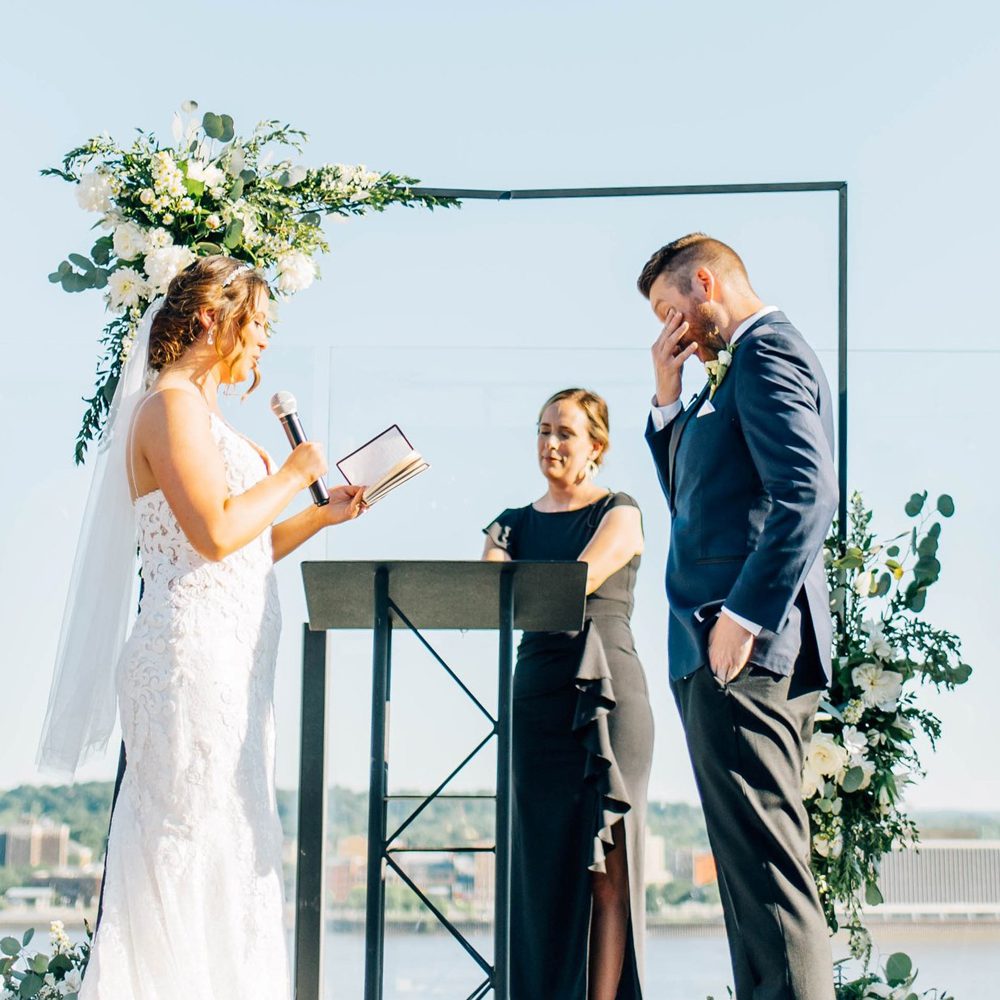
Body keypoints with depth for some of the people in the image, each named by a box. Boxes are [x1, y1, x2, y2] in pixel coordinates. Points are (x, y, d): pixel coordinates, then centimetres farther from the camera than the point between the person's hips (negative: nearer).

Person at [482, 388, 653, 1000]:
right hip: (537, 693, 4)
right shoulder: (515, 524, 18)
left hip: (606, 691, -4)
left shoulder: (619, 513, 6)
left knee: (605, 865, -7)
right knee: (542, 864, -1)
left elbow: (580, 580, -12)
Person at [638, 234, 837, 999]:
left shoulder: (766, 350, -8)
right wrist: (668, 399, 18)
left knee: (765, 867, -12)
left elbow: (807, 494, -21)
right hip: (734, 649, 11)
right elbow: (693, 497, 30)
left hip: (741, 649, -11)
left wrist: (741, 616, -23)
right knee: (758, 867, 11)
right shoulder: (743, 365, 23)